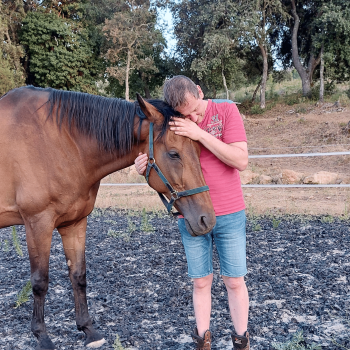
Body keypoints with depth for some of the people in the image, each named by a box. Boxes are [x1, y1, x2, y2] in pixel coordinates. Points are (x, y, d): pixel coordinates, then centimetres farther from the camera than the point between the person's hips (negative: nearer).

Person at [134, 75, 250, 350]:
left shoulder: (226, 111, -8)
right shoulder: (171, 126, -2)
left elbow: (241, 160, -18)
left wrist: (201, 134, -26)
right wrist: (146, 170, -19)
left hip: (229, 215, -1)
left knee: (234, 281, 8)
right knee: (201, 281, 12)